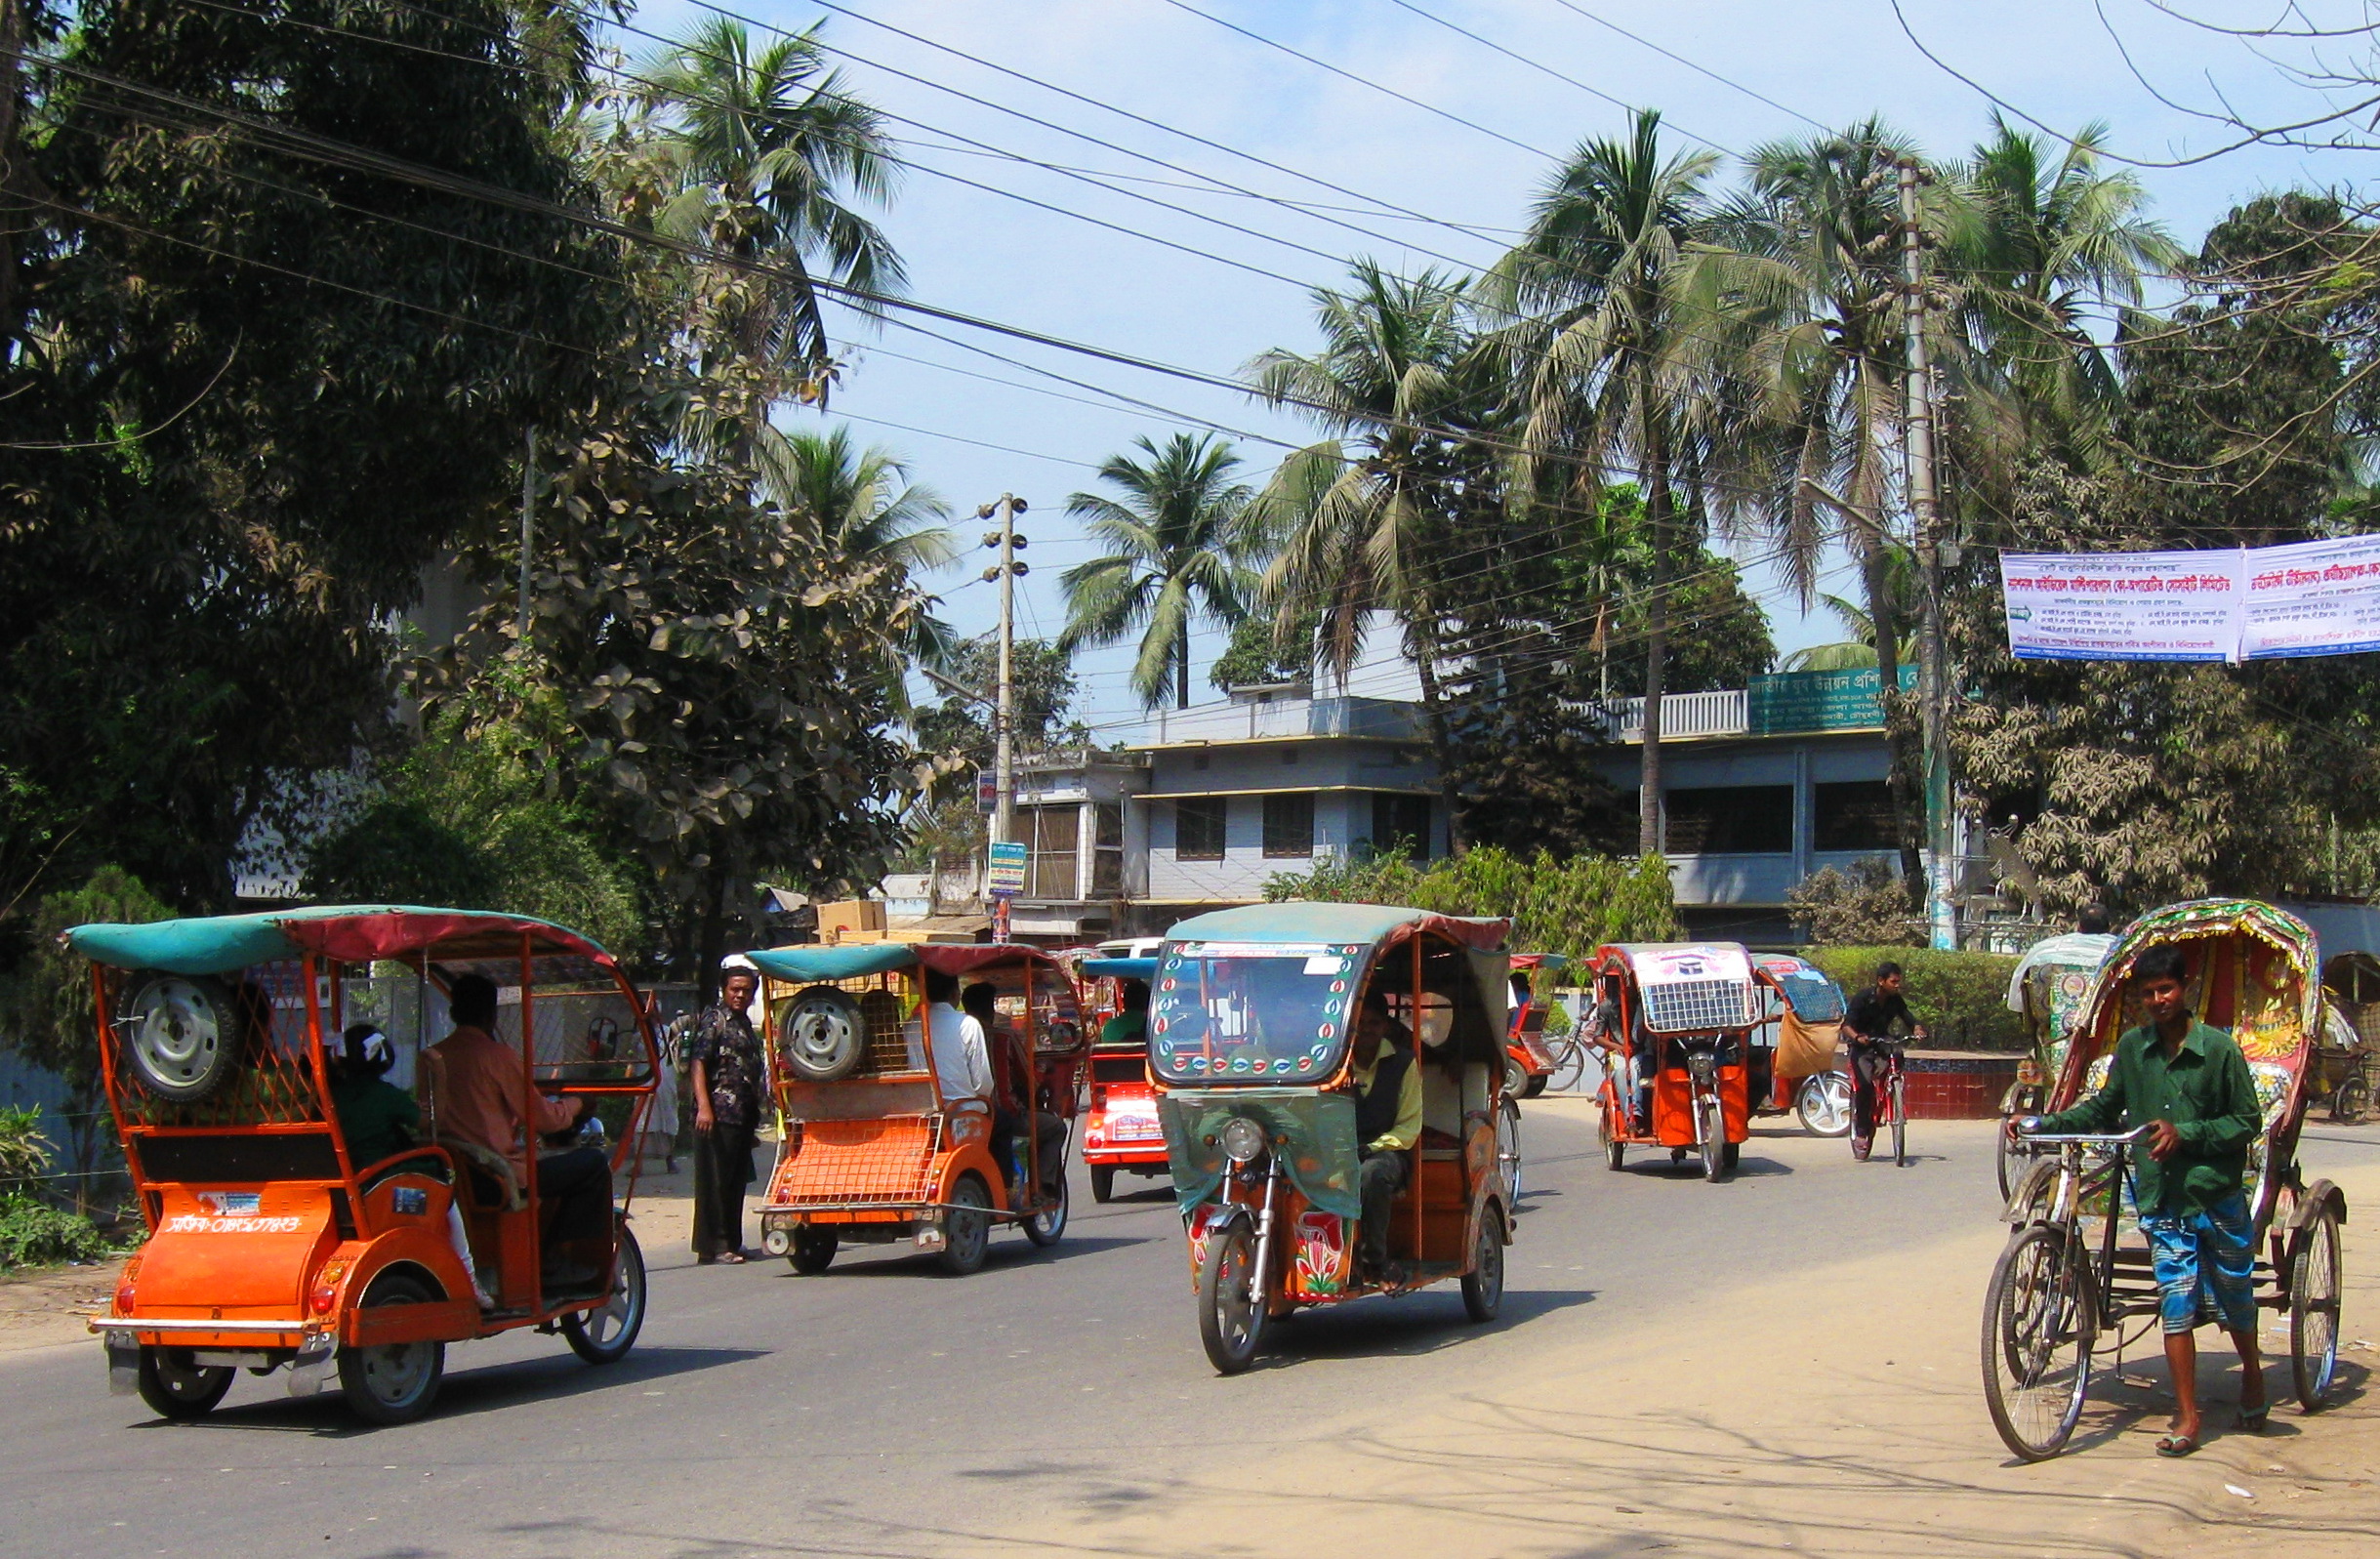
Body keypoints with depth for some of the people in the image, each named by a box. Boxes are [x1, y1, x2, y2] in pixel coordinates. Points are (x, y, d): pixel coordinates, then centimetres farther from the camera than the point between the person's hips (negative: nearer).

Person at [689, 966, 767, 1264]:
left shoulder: (745, 1024, 21)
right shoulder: (714, 1019, -4)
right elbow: (697, 1063, -14)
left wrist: (755, 1114, 24)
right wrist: (703, 1106, -24)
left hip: (743, 1115, 8)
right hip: (718, 1114, -8)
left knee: (737, 1180, 11)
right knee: (715, 1180, -7)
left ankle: (731, 1242, 18)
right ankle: (713, 1247, -6)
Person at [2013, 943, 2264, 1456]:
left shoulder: (2218, 1048, -9)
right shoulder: (2132, 1047, 2)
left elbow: (2247, 1121, -6)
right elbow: (2104, 1108, 13)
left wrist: (2186, 1134, -18)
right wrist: (2044, 1124, 2)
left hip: (2217, 1191, -2)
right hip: (2160, 1197, 2)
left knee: (2233, 1295, 14)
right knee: (2176, 1299, -4)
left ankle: (2252, 1376, 42)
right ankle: (2188, 1416, 1)